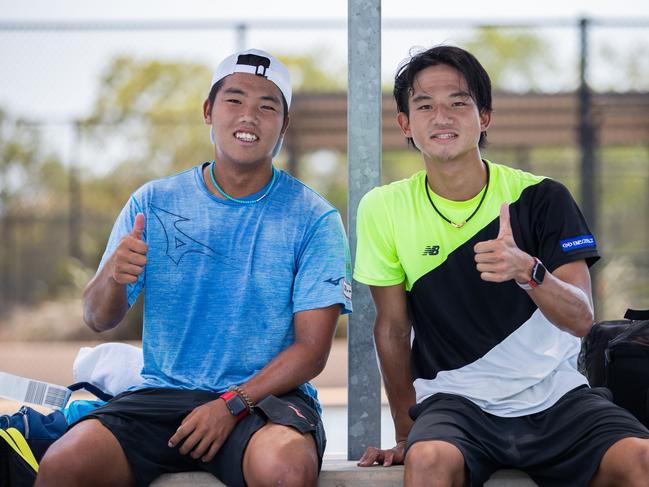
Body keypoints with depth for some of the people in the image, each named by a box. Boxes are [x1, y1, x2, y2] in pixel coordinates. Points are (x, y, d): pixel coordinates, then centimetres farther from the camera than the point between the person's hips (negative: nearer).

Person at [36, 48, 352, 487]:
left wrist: (232, 404, -17)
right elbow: (99, 320, 7)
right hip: (163, 395, 2)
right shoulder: (154, 203, 9)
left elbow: (312, 348, -3)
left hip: (267, 396, -2)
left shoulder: (315, 218, 2)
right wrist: (114, 276, -16)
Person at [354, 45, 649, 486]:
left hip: (557, 398, 1)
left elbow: (581, 318, -10)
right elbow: (393, 328, 9)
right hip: (454, 399, 0)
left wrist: (527, 270, -30)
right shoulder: (385, 209, 0)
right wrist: (407, 436, 9)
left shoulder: (542, 198, -2)